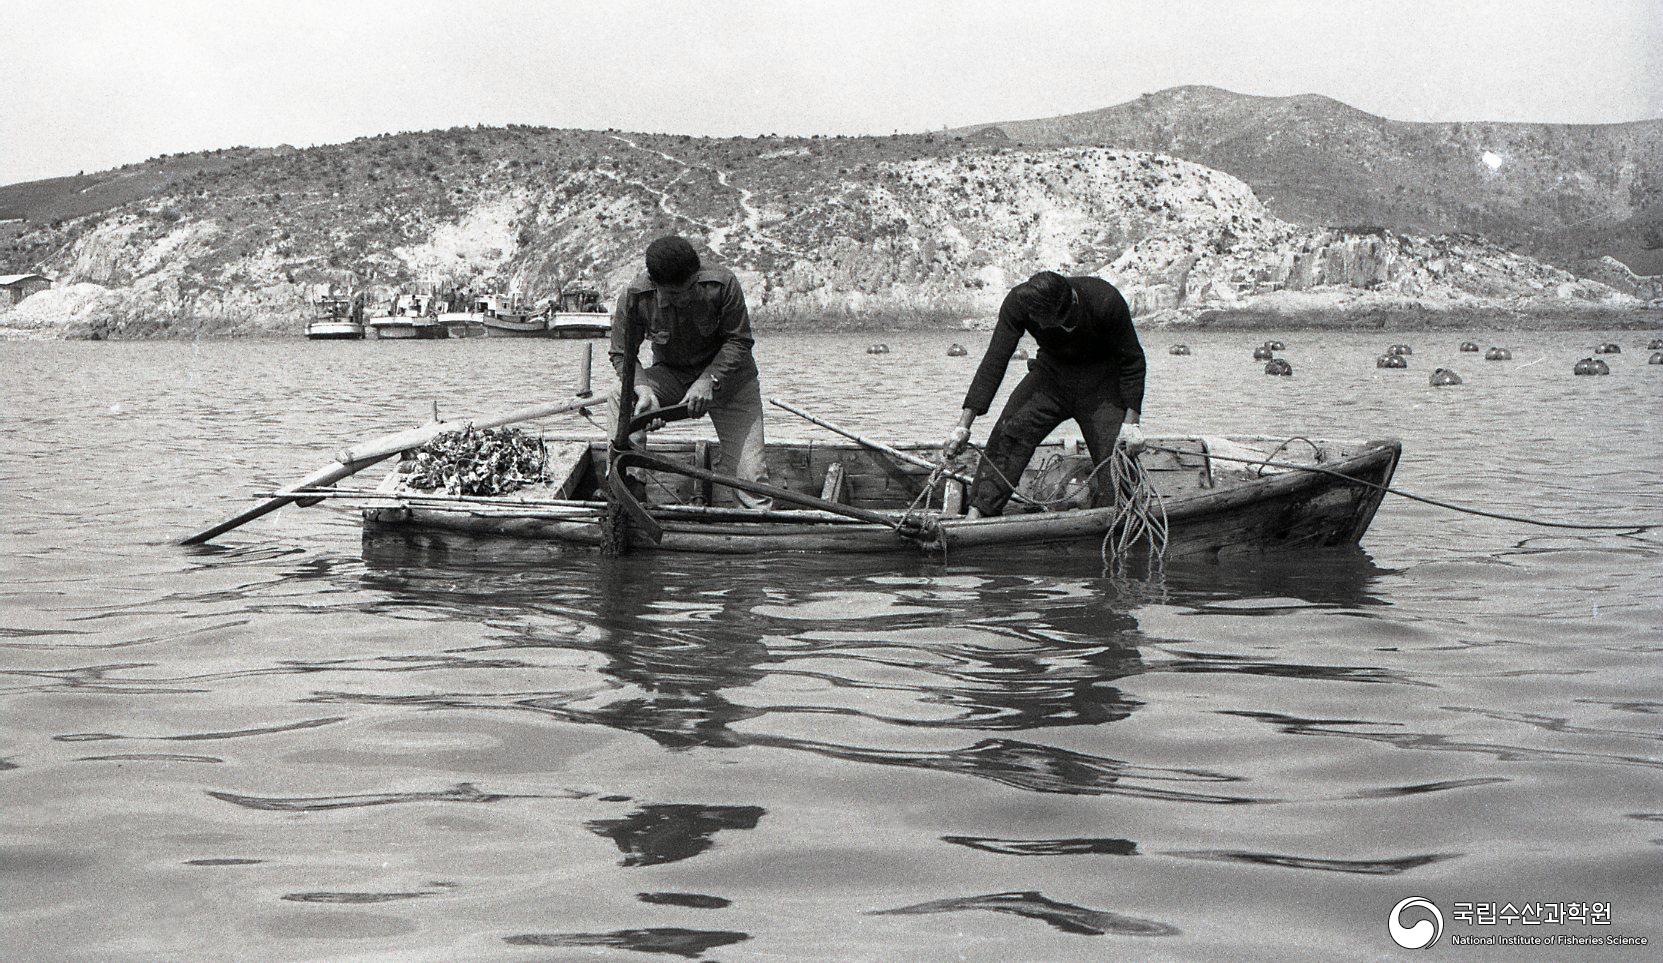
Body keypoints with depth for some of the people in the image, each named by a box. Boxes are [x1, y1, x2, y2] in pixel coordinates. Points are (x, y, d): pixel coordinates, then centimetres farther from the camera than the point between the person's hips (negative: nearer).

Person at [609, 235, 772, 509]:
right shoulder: (633, 298, -20)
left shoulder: (722, 284, -24)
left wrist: (709, 380, -31)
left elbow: (739, 341, -16)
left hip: (727, 375, -2)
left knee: (749, 474, -15)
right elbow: (622, 354, -9)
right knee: (620, 397, -28)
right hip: (670, 375, 2)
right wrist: (643, 388, -29)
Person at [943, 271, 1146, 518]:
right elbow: (995, 361, -21)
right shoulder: (1018, 302, -24)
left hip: (1101, 380, -1)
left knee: (1117, 453, -15)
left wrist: (1131, 422, -17)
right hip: (1051, 372, 2)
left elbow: (1132, 360, -16)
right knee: (1010, 430, -19)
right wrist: (964, 425, -25)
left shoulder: (1106, 301, -30)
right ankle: (976, 514, -20)